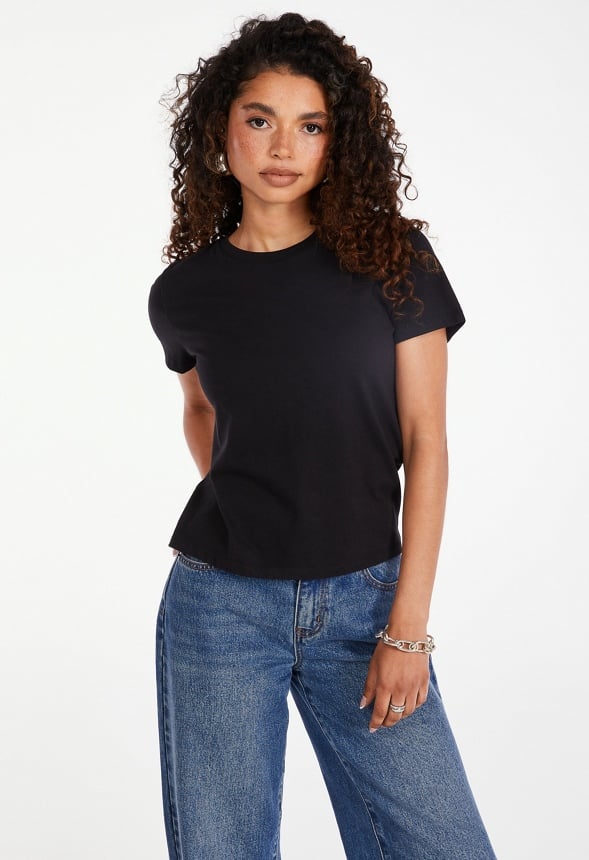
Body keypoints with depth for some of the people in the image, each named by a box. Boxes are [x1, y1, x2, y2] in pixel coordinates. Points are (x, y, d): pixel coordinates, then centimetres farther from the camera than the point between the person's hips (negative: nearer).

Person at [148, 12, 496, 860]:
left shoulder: (393, 260, -2)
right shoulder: (185, 292, 3)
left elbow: (424, 442, -4)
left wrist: (407, 626, -7)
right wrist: (237, 514, 7)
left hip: (363, 601, 0)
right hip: (221, 603, 1)